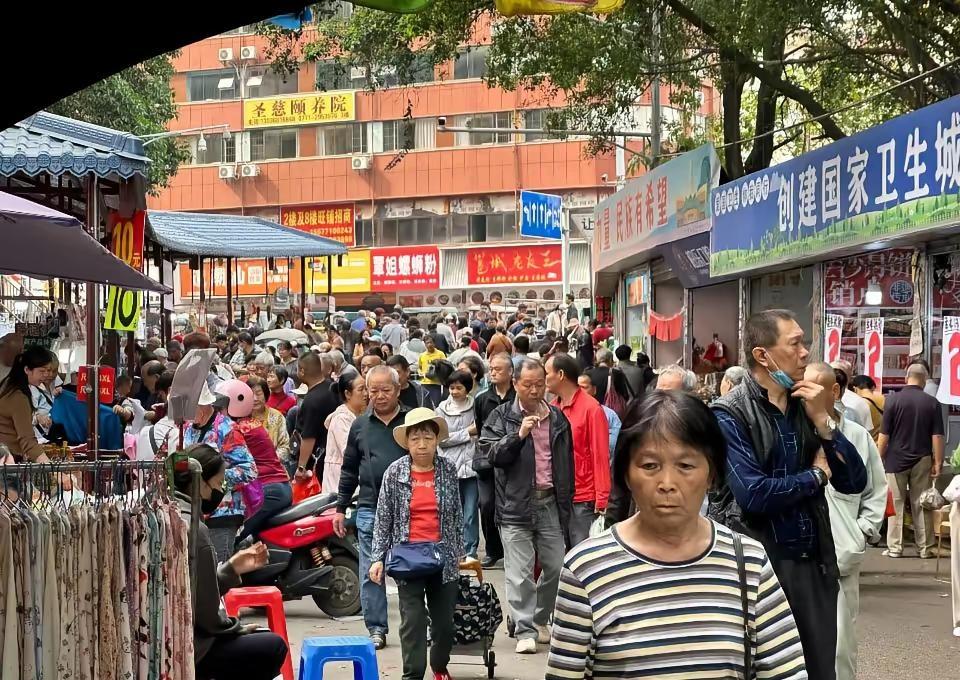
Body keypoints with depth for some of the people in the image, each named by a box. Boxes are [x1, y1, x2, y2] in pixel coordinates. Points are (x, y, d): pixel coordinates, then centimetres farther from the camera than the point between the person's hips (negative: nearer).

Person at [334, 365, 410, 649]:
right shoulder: (360, 425, 10)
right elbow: (349, 470, 15)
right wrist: (340, 508, 11)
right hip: (370, 509, 2)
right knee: (371, 572, 2)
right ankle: (376, 628, 10)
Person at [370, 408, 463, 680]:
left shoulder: (448, 470, 2)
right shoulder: (394, 472, -2)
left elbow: (457, 515, 10)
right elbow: (383, 518, 0)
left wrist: (458, 551, 13)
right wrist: (377, 558, -4)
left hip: (443, 556, 2)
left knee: (445, 619, 11)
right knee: (413, 620, -6)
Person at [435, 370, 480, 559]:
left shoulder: (475, 406, 4)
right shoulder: (442, 409, 5)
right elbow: (441, 439, -2)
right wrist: (468, 433, -6)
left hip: (471, 465, -1)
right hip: (449, 466, 1)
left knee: (470, 512, -1)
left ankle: (470, 552, 6)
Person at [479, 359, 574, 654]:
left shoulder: (558, 418, 12)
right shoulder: (501, 416, 2)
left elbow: (567, 463, 16)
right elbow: (491, 453, -8)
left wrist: (566, 503, 13)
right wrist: (518, 435, -20)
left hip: (550, 501, 4)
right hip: (516, 504, -4)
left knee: (555, 566, 6)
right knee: (520, 572, -5)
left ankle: (540, 620, 24)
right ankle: (525, 631, 0)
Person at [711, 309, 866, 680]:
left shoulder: (806, 406, 7)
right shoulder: (729, 414, -11)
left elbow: (854, 482, 3)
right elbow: (753, 494, -21)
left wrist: (822, 421, -9)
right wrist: (816, 475, -6)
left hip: (814, 563, 6)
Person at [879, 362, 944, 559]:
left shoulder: (893, 399, -7)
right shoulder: (932, 403, -3)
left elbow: (884, 435, -6)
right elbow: (937, 437, -4)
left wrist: (879, 459, 3)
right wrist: (938, 463, 1)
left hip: (896, 459, -1)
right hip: (922, 460, 1)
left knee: (895, 504, 5)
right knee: (922, 505, 8)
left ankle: (895, 547, 5)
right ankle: (925, 548, 11)